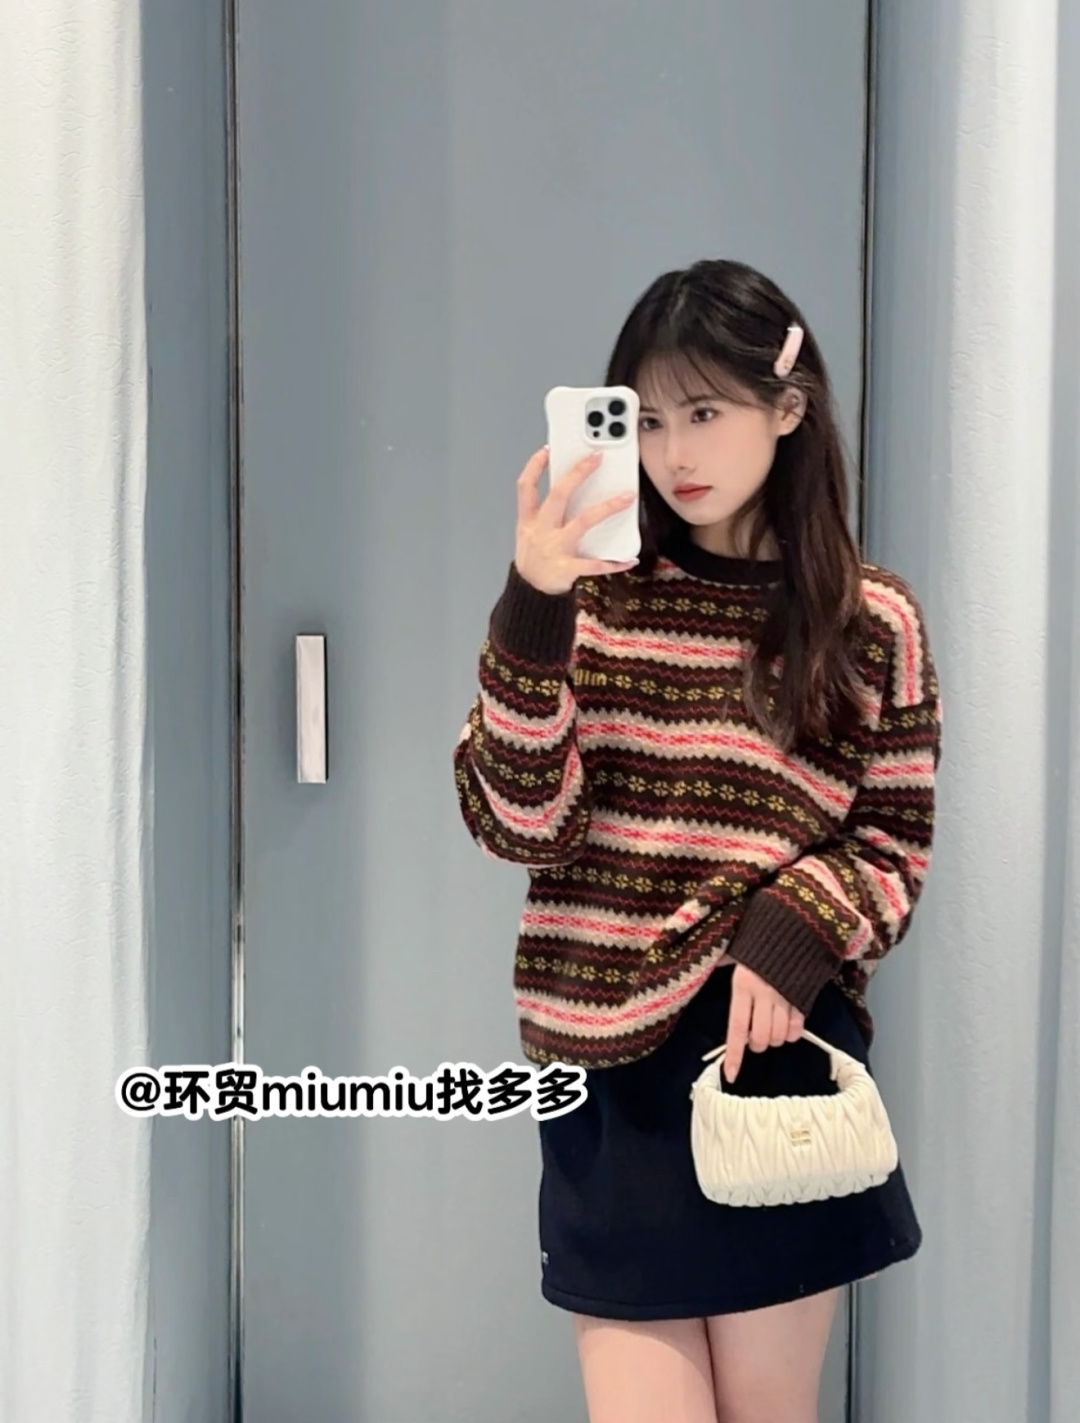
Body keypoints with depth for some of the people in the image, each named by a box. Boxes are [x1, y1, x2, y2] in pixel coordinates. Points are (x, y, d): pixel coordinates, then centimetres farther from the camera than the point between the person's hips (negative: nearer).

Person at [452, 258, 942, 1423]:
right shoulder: (592, 597, 0)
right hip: (613, 1063, 0)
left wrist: (795, 937, -13)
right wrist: (532, 615, -19)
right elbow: (515, 824, -8)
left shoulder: (872, 620, 1)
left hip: (785, 1061, 0)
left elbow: (894, 844, 5)